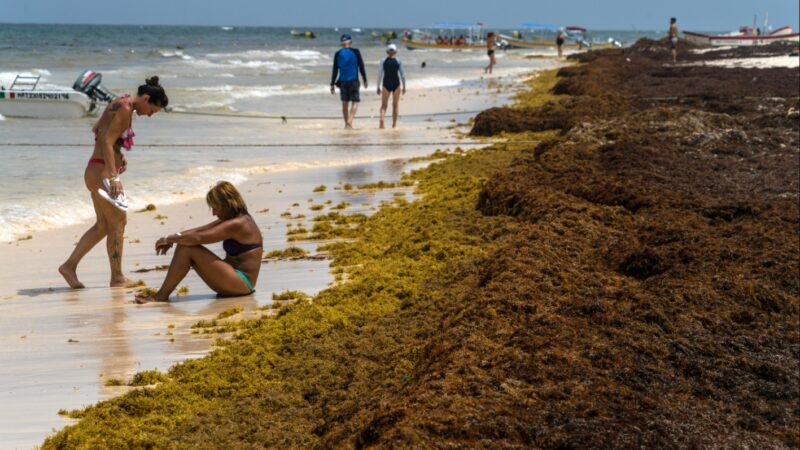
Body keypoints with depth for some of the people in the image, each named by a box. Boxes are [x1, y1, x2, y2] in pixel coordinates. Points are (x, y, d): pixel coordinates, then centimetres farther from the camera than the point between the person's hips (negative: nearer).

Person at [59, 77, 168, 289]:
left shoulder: (120, 103, 13)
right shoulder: (125, 109, -16)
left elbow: (97, 130, 26)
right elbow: (107, 142, -24)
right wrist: (113, 178, -29)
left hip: (95, 171, 10)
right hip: (101, 171, -10)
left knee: (103, 225, 14)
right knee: (118, 222, -1)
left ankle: (69, 265, 15)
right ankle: (117, 278, 5)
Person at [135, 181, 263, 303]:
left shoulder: (238, 224, -18)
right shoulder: (231, 220, 14)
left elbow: (197, 238, -22)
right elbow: (199, 230, 10)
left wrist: (169, 239, -11)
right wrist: (172, 239, -3)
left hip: (242, 283, -10)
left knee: (187, 248, -18)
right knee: (184, 245, 3)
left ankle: (161, 296, -11)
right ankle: (162, 293, -4)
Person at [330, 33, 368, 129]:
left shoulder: (338, 54, 2)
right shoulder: (355, 52, -3)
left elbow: (335, 71, 2)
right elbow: (361, 67, -1)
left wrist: (332, 84, 6)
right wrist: (365, 80, 8)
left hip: (342, 82, 2)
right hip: (353, 81, -2)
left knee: (345, 103, 12)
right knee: (355, 102, -1)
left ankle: (346, 124, 16)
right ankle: (350, 121, -20)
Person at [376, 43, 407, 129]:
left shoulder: (383, 61, 0)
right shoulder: (398, 61, -2)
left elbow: (379, 74, -2)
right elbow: (402, 74, -2)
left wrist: (378, 87, 3)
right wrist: (404, 86, 5)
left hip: (386, 84, 0)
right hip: (396, 84, 0)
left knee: (384, 105, 7)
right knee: (395, 105, 10)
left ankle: (382, 119, -19)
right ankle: (394, 124, 10)